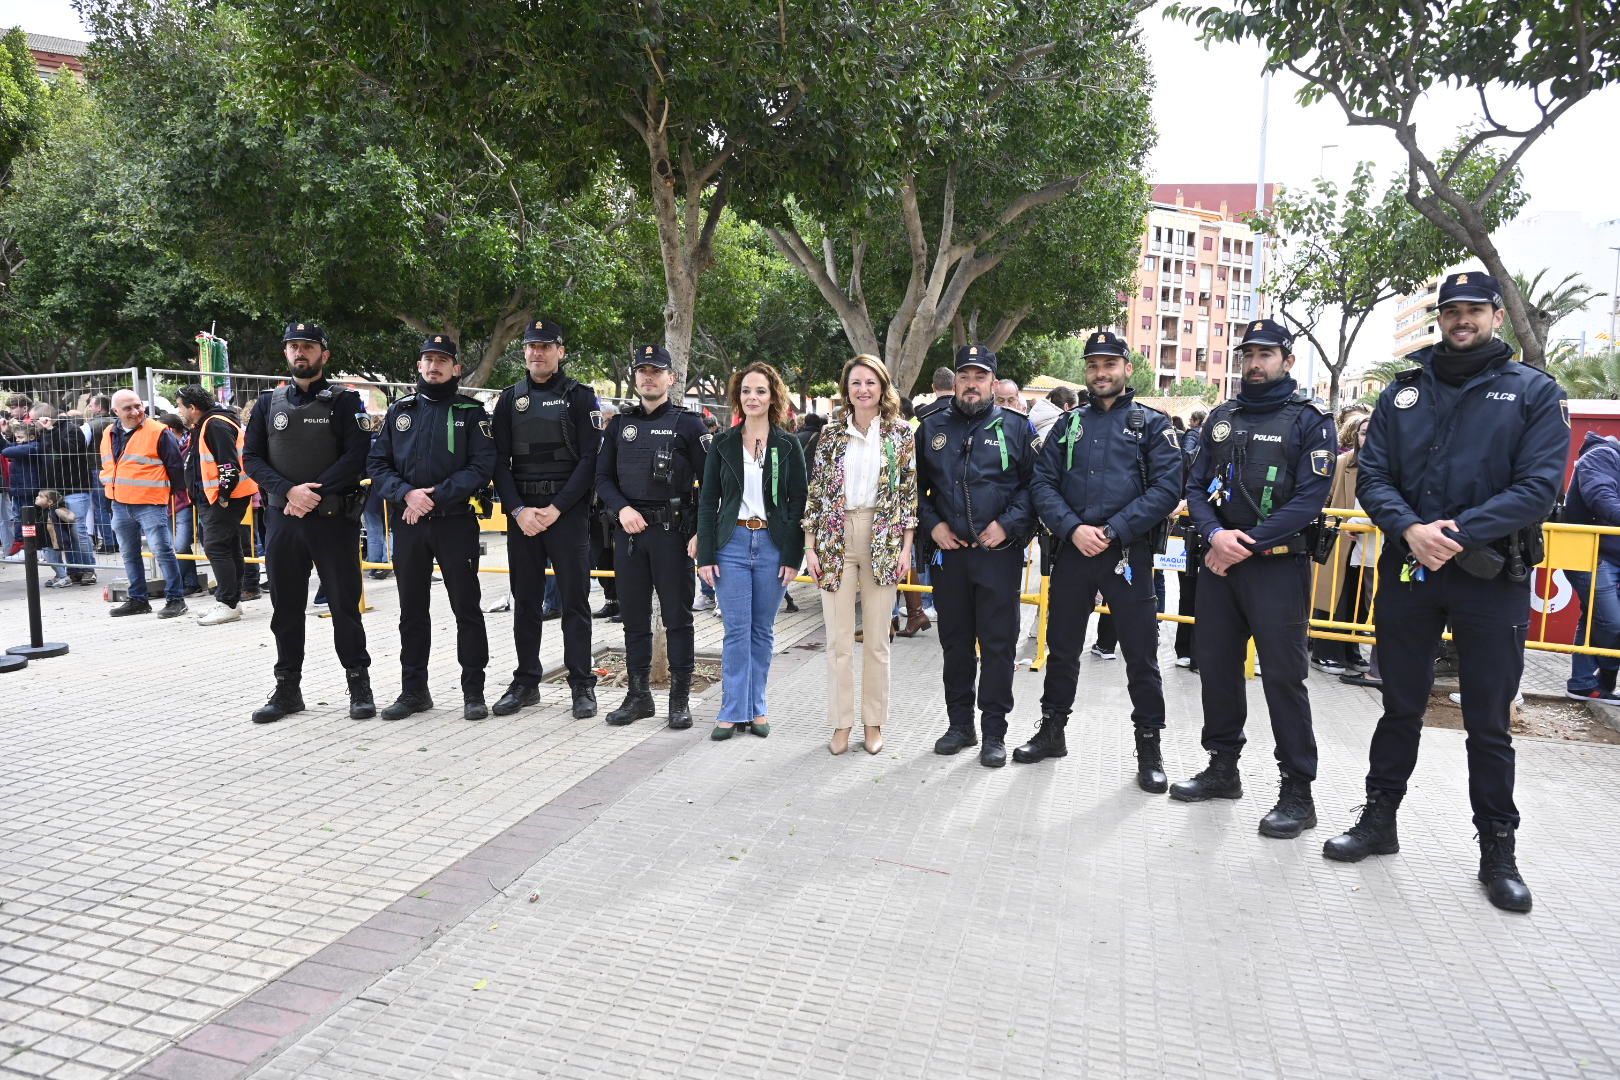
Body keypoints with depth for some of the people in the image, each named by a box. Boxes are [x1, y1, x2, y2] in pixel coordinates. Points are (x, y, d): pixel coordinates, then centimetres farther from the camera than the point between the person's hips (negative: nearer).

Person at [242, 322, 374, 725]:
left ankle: (359, 685, 12)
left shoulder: (344, 401, 0)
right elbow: (251, 458, 5)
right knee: (285, 606, 10)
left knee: (344, 603, 1)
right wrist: (289, 491, -12)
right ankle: (287, 688, 20)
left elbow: (356, 456, -9)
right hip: (282, 518, 4)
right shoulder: (268, 403, 11)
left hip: (334, 517, -4)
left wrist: (314, 493, -16)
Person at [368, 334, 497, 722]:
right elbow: (377, 464, 7)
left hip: (456, 522, -4)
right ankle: (413, 690, 21)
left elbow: (482, 467, -9)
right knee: (412, 610, 10)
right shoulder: (399, 411, 12)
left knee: (466, 607, 1)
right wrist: (406, 494, -12)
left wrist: (435, 497, -17)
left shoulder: (471, 412, 2)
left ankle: (473, 691, 9)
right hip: (408, 524, 4)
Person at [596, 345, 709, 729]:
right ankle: (639, 695, 20)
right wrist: (622, 508, -6)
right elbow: (603, 477, 13)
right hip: (629, 531, 4)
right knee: (634, 617, 10)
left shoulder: (688, 423, 0)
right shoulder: (620, 424, 12)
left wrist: (701, 532, -12)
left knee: (677, 616, 1)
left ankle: (680, 698, 10)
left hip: (673, 531, -4)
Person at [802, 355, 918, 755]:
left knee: (876, 639, 7)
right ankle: (841, 722, 15)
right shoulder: (831, 433, 5)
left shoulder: (902, 433, 3)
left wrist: (906, 548, -4)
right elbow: (815, 491, 5)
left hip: (882, 541, -1)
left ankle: (874, 722, 19)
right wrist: (810, 546, -1)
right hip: (835, 540, 1)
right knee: (838, 639, 3)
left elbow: (910, 493, 2)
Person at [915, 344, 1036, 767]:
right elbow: (915, 485, 13)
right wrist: (931, 524, -1)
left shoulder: (1015, 426, 2)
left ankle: (994, 732, 13)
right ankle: (960, 724, 25)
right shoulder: (932, 427, 9)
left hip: (999, 553, -3)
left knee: (998, 644, 2)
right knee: (955, 643, 12)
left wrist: (1008, 524, -11)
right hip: (948, 552, 3)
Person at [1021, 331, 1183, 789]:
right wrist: (1073, 528, -12)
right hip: (1071, 549, 3)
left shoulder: (1152, 423, 2)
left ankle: (1149, 748, 16)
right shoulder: (1069, 425, 11)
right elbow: (1043, 484, 4)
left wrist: (1113, 531, -16)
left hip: (1129, 553, -3)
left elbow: (1167, 488, -8)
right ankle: (1052, 730, 28)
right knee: (1061, 646, 13)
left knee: (1141, 654, 2)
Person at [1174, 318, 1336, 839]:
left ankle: (1298, 794, 7)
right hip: (1219, 562, 6)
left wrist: (1245, 545, -17)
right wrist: (1215, 534, -11)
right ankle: (1223, 767, 27)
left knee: (1283, 676, -3)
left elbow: (1309, 499, -13)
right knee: (1216, 665, 11)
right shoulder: (1222, 416, 12)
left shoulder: (1310, 419, -3)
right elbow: (1197, 487, 8)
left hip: (1278, 566, -5)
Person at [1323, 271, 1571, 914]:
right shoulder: (1402, 393, 8)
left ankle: (1498, 850, 20)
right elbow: (1373, 476, 0)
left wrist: (1457, 533, -22)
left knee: (1489, 722, 6)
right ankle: (1379, 820, 26)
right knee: (1400, 708, 13)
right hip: (1407, 571, 2)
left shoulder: (1535, 392, 0)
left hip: (1492, 577, -2)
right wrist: (1410, 529, -18)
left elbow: (1539, 486, -11)